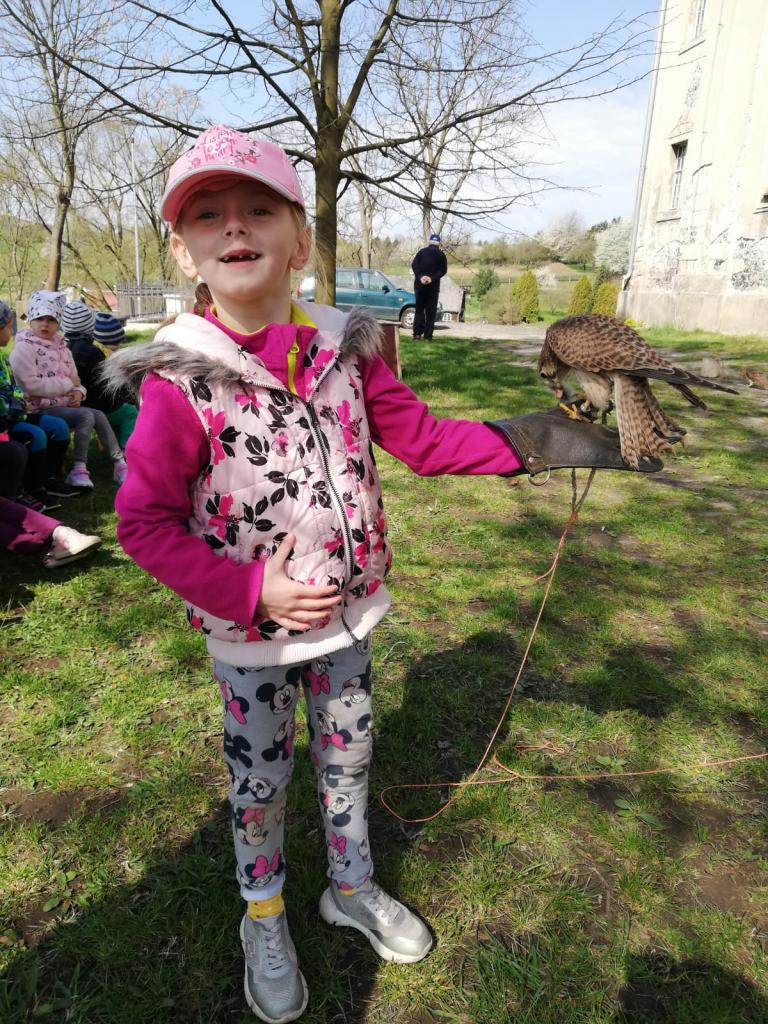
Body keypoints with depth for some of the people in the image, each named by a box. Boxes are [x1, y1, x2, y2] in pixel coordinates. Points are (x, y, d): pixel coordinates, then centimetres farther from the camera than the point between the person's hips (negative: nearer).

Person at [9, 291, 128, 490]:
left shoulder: (60, 346, 16)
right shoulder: (24, 348, -8)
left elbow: (74, 378, 20)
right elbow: (32, 385, -19)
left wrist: (78, 392, -5)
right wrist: (68, 384, -14)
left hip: (64, 404, 7)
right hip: (41, 409, -7)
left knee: (98, 416, -11)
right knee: (86, 416, -26)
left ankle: (119, 463, -9)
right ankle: (79, 470, -24)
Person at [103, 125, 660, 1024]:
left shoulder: (342, 352, -5)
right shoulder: (179, 381, -17)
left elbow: (422, 438, 0)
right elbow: (143, 522, -14)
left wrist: (526, 442, -11)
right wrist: (250, 592, -20)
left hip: (346, 611, 4)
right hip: (252, 630, -3)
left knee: (349, 754, 21)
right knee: (260, 777, 17)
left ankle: (352, 887, 51)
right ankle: (264, 919, 47)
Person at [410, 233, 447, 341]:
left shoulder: (421, 252, 9)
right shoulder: (441, 255, 6)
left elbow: (414, 265, -4)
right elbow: (443, 270, -7)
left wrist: (420, 277, -13)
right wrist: (432, 278, -14)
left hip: (419, 284, 1)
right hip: (433, 286, -1)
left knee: (419, 309, 8)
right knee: (430, 311, 1)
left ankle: (417, 333, -3)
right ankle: (428, 335, -4)